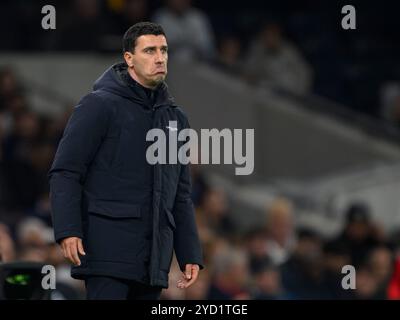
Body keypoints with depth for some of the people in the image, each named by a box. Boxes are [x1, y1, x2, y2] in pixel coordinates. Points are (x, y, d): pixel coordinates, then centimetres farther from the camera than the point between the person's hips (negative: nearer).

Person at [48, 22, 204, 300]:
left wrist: (191, 256, 13)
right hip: (109, 249, -6)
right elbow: (65, 172, -7)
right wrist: (68, 231, -19)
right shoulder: (101, 105, -2)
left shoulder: (176, 117, 18)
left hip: (154, 257, 6)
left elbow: (180, 196, 21)